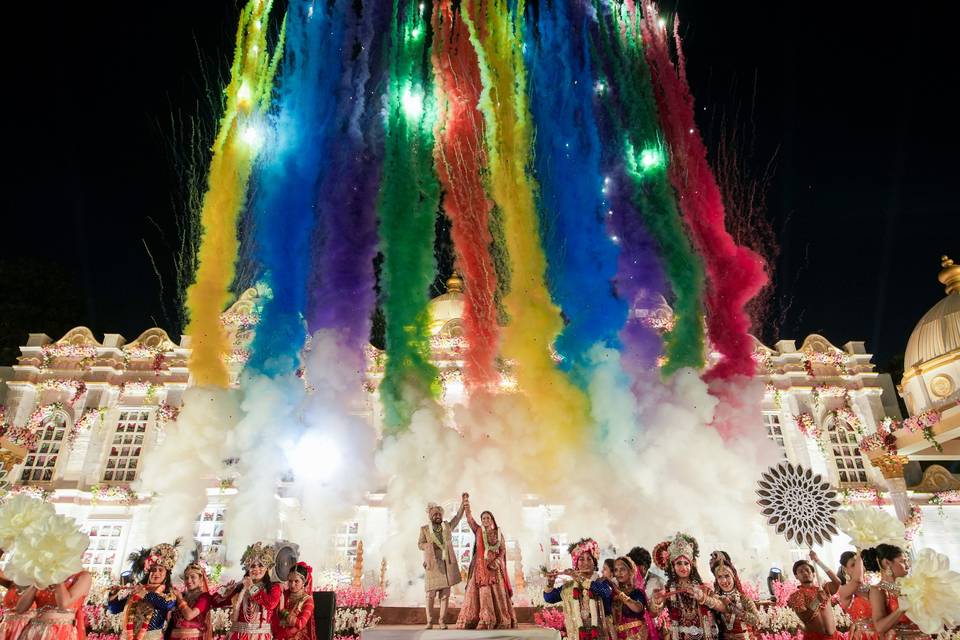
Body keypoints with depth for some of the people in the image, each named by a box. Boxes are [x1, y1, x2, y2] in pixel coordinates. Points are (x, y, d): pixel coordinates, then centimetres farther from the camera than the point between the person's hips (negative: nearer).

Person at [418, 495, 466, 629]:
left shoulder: (447, 526, 12)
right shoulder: (424, 529, 8)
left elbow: (458, 517, 2)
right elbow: (420, 544, 7)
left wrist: (463, 502, -11)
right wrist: (430, 545, -13)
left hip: (447, 563, 2)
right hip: (432, 564, -2)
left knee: (445, 594, 1)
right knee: (431, 594, -2)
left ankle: (442, 621, 8)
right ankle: (429, 621, 8)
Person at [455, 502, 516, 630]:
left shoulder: (499, 533, 7)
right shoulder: (478, 531, 5)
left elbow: (503, 550, 4)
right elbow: (469, 518, -8)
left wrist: (497, 560, -14)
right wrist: (466, 506, -23)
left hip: (495, 566, 1)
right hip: (481, 567, -1)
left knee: (497, 593, 0)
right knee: (481, 593, -4)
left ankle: (501, 622, 6)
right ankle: (482, 622, 1)